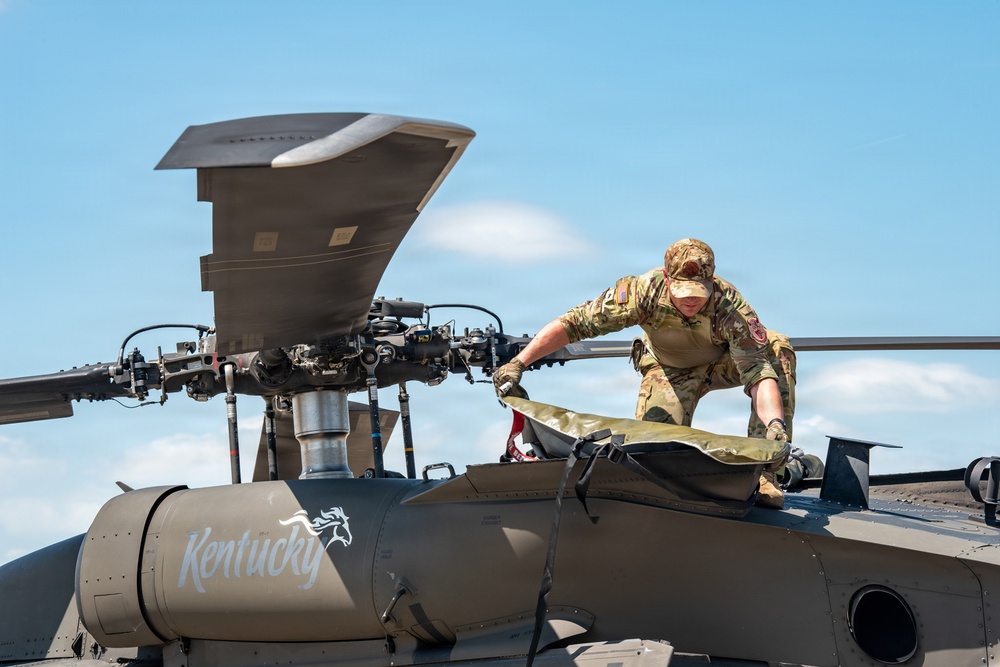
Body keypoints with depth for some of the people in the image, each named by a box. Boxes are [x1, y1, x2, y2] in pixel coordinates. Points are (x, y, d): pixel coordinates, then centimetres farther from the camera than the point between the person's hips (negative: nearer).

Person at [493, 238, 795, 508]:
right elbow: (572, 323, -31)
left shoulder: (730, 307, -37)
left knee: (778, 348, -31)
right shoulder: (643, 291, -34)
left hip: (725, 361, 0)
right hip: (671, 371, 0)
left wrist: (775, 422, -63)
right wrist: (518, 363, -41)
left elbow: (757, 371, -44)